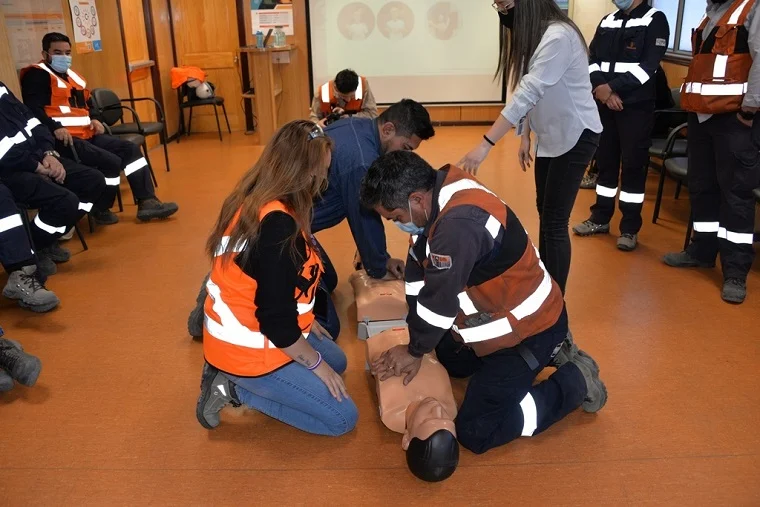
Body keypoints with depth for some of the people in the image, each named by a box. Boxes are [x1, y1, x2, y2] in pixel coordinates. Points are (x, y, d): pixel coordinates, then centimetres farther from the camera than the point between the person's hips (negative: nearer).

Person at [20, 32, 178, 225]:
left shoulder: (72, 75, 22)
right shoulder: (37, 75, -6)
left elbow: (86, 105, 32)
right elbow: (33, 108, -18)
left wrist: (94, 120, 12)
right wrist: (55, 128, -30)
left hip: (86, 135, 10)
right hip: (62, 139, -10)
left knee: (130, 149, 2)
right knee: (111, 161, -23)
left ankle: (147, 202, -3)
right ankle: (100, 210, -5)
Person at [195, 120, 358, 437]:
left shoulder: (253, 200, -1)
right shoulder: (278, 225, -30)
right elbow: (276, 320, -27)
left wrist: (305, 321, 15)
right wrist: (316, 363, -12)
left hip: (240, 333, 9)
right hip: (248, 351, -9)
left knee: (336, 361, 25)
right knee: (342, 418, 2)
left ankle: (234, 380, 15)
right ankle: (235, 389, 1)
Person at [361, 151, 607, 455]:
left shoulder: (459, 223, -36)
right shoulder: (437, 193, -7)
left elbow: (439, 300, -27)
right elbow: (417, 274, -1)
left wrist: (415, 351, -9)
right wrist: (416, 344, -1)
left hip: (528, 326, -9)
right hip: (496, 310, 10)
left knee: (475, 432, -7)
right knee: (448, 361, 28)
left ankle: (575, 382, 7)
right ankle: (549, 350, 26)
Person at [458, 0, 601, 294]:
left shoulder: (558, 37, -24)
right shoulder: (532, 35, 5)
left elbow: (526, 95, -31)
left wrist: (485, 145, -35)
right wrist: (526, 136, 6)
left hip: (575, 136, -9)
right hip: (549, 135, 9)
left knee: (554, 221, -8)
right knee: (544, 212, 16)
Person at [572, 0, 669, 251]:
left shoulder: (655, 20, -3)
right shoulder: (607, 21, 14)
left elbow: (648, 66, -13)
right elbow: (592, 59, 6)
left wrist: (612, 88, -17)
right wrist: (601, 88, -11)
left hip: (637, 106, -5)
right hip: (604, 104, 5)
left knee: (633, 165, 0)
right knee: (605, 161, 12)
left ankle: (630, 228, 8)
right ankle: (600, 218, 24)